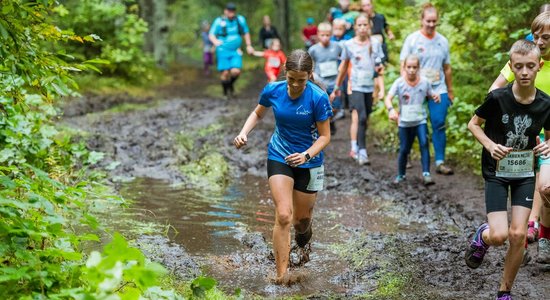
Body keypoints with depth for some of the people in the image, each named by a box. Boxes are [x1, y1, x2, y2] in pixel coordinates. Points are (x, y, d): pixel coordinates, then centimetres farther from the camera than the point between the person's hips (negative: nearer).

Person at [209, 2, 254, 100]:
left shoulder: (240, 20, -1)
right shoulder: (219, 21, -10)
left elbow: (246, 33, 14)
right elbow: (211, 34, -12)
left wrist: (249, 45, 16)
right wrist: (215, 41, -32)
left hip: (236, 51, 2)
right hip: (223, 51, -2)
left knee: (235, 71, -15)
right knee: (225, 73, -6)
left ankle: (231, 84, 19)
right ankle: (226, 91, 21)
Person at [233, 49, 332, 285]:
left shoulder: (318, 97, -20)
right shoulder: (273, 90, -11)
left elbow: (324, 136, -12)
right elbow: (258, 113, 9)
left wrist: (306, 155, -29)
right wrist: (244, 133, -8)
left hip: (308, 162, -1)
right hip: (279, 157, 1)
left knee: (301, 219, 12)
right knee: (283, 216, -14)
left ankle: (303, 233, 52)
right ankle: (282, 274, -9)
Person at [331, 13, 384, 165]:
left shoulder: (375, 43, 3)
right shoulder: (348, 44, 0)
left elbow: (379, 68, 4)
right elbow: (343, 68, 11)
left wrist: (382, 89, -4)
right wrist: (337, 87, 18)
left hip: (370, 87, 3)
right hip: (356, 86, -3)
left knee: (363, 120, 8)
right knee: (360, 118, -18)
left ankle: (356, 149, 23)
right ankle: (361, 152, -19)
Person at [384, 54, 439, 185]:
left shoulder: (424, 82, -4)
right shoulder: (399, 83, -10)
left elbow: (430, 94, 11)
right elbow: (388, 98, -18)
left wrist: (435, 96, -14)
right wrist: (391, 109, -38)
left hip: (420, 120, 0)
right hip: (404, 122, 0)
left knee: (424, 143, -20)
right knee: (404, 150, 6)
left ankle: (426, 174, -20)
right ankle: (400, 175, 27)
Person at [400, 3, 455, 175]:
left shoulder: (442, 41, 8)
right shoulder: (412, 39, -1)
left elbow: (447, 68, 15)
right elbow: (404, 66, -2)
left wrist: (450, 91, 18)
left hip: (439, 90, 2)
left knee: (439, 125, -6)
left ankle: (440, 162, -4)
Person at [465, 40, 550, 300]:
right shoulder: (498, 98, -19)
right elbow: (473, 124, -4)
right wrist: (490, 145, -21)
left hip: (525, 173, 2)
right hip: (497, 171, -2)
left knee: (518, 235, -3)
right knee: (499, 235, -12)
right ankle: (482, 236, 26)